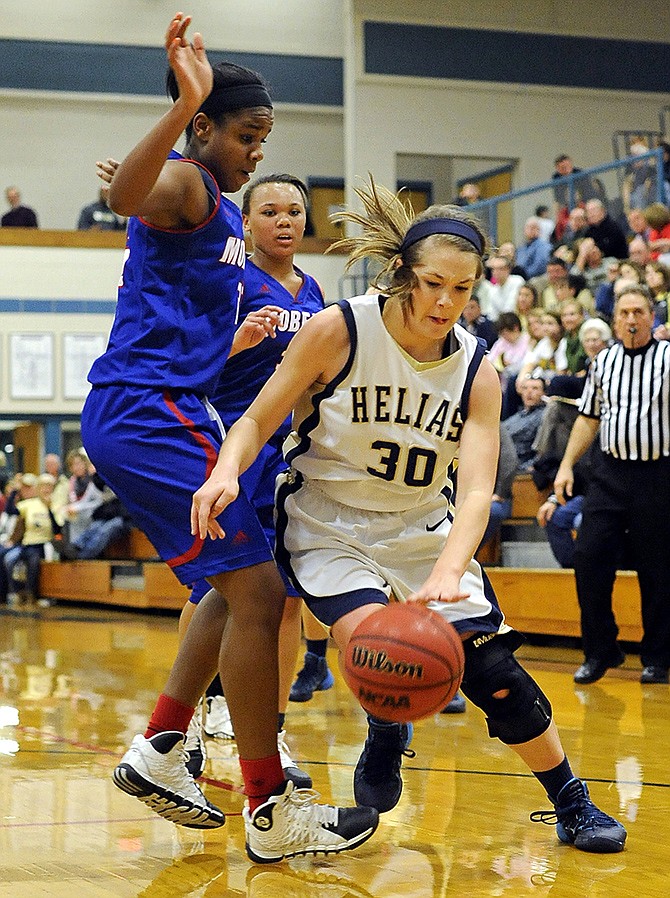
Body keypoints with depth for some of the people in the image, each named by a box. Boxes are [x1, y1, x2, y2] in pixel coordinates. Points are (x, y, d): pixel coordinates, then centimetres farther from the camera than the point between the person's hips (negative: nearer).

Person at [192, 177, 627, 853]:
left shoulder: (475, 370, -11)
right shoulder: (339, 330, -18)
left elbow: (476, 489, -21)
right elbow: (258, 422, -11)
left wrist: (446, 576, -39)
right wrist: (227, 472, -34)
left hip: (421, 530, 2)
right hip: (328, 525, -2)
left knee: (491, 665, -8)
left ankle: (572, 804, 13)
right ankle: (386, 736, 6)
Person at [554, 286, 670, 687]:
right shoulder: (603, 363, 12)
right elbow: (589, 419, 18)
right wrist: (567, 465, 11)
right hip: (611, 473, 4)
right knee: (589, 557, -3)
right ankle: (600, 652, 10)